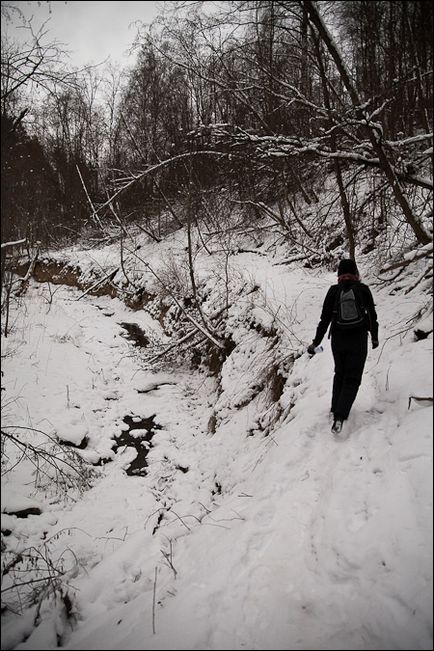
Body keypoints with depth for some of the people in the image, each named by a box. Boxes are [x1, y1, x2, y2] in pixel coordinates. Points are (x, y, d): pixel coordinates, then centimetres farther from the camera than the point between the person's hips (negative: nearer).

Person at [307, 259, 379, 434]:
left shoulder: (333, 291, -3)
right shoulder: (363, 289, -4)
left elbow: (325, 319, -2)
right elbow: (372, 315, 3)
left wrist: (316, 342, 6)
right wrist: (374, 337, 18)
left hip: (338, 340, 2)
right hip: (359, 340, -2)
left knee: (340, 374, 23)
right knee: (352, 379, 2)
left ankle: (336, 409, 29)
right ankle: (340, 416, -13)